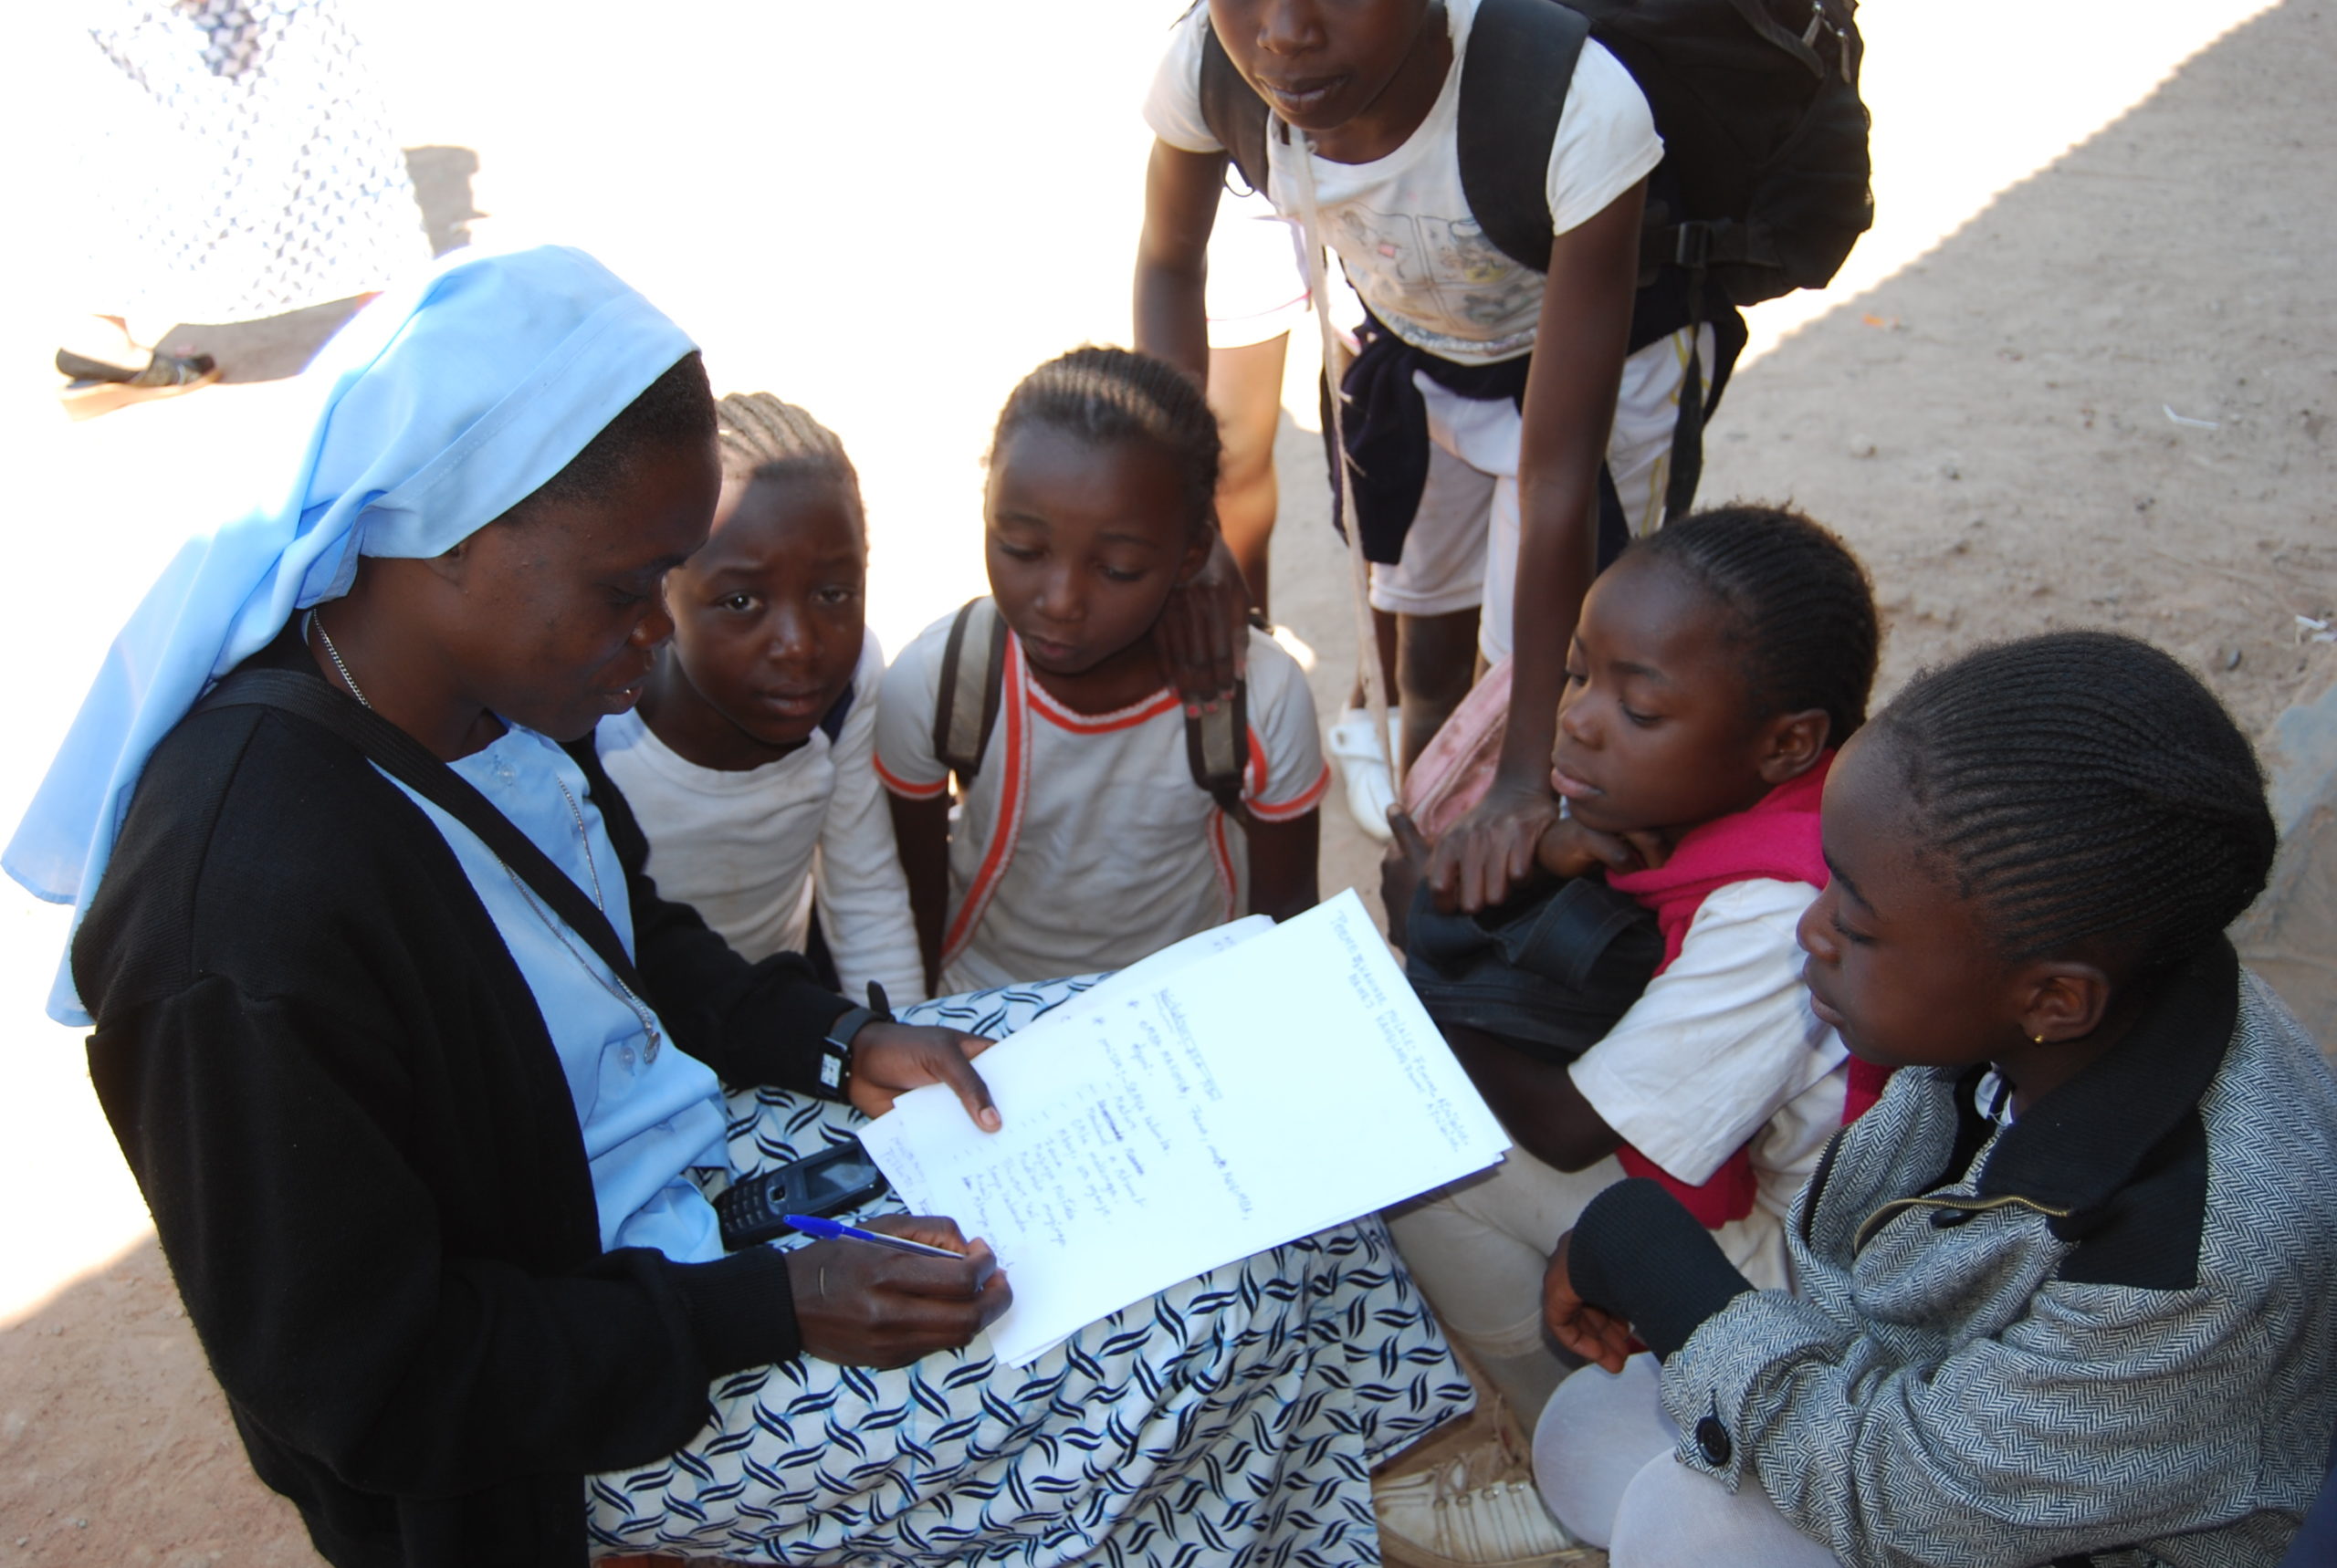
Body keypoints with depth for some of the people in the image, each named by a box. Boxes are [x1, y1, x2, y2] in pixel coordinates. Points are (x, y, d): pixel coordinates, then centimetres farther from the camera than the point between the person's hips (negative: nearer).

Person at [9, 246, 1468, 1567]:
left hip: (679, 1156, 8)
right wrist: (772, 1312, -24)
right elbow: (364, 1383, -23)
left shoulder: (472, 696, -8)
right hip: (563, 1421, -8)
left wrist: (836, 1044, -5)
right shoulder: (252, 924, -33)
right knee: (1215, 1330, -14)